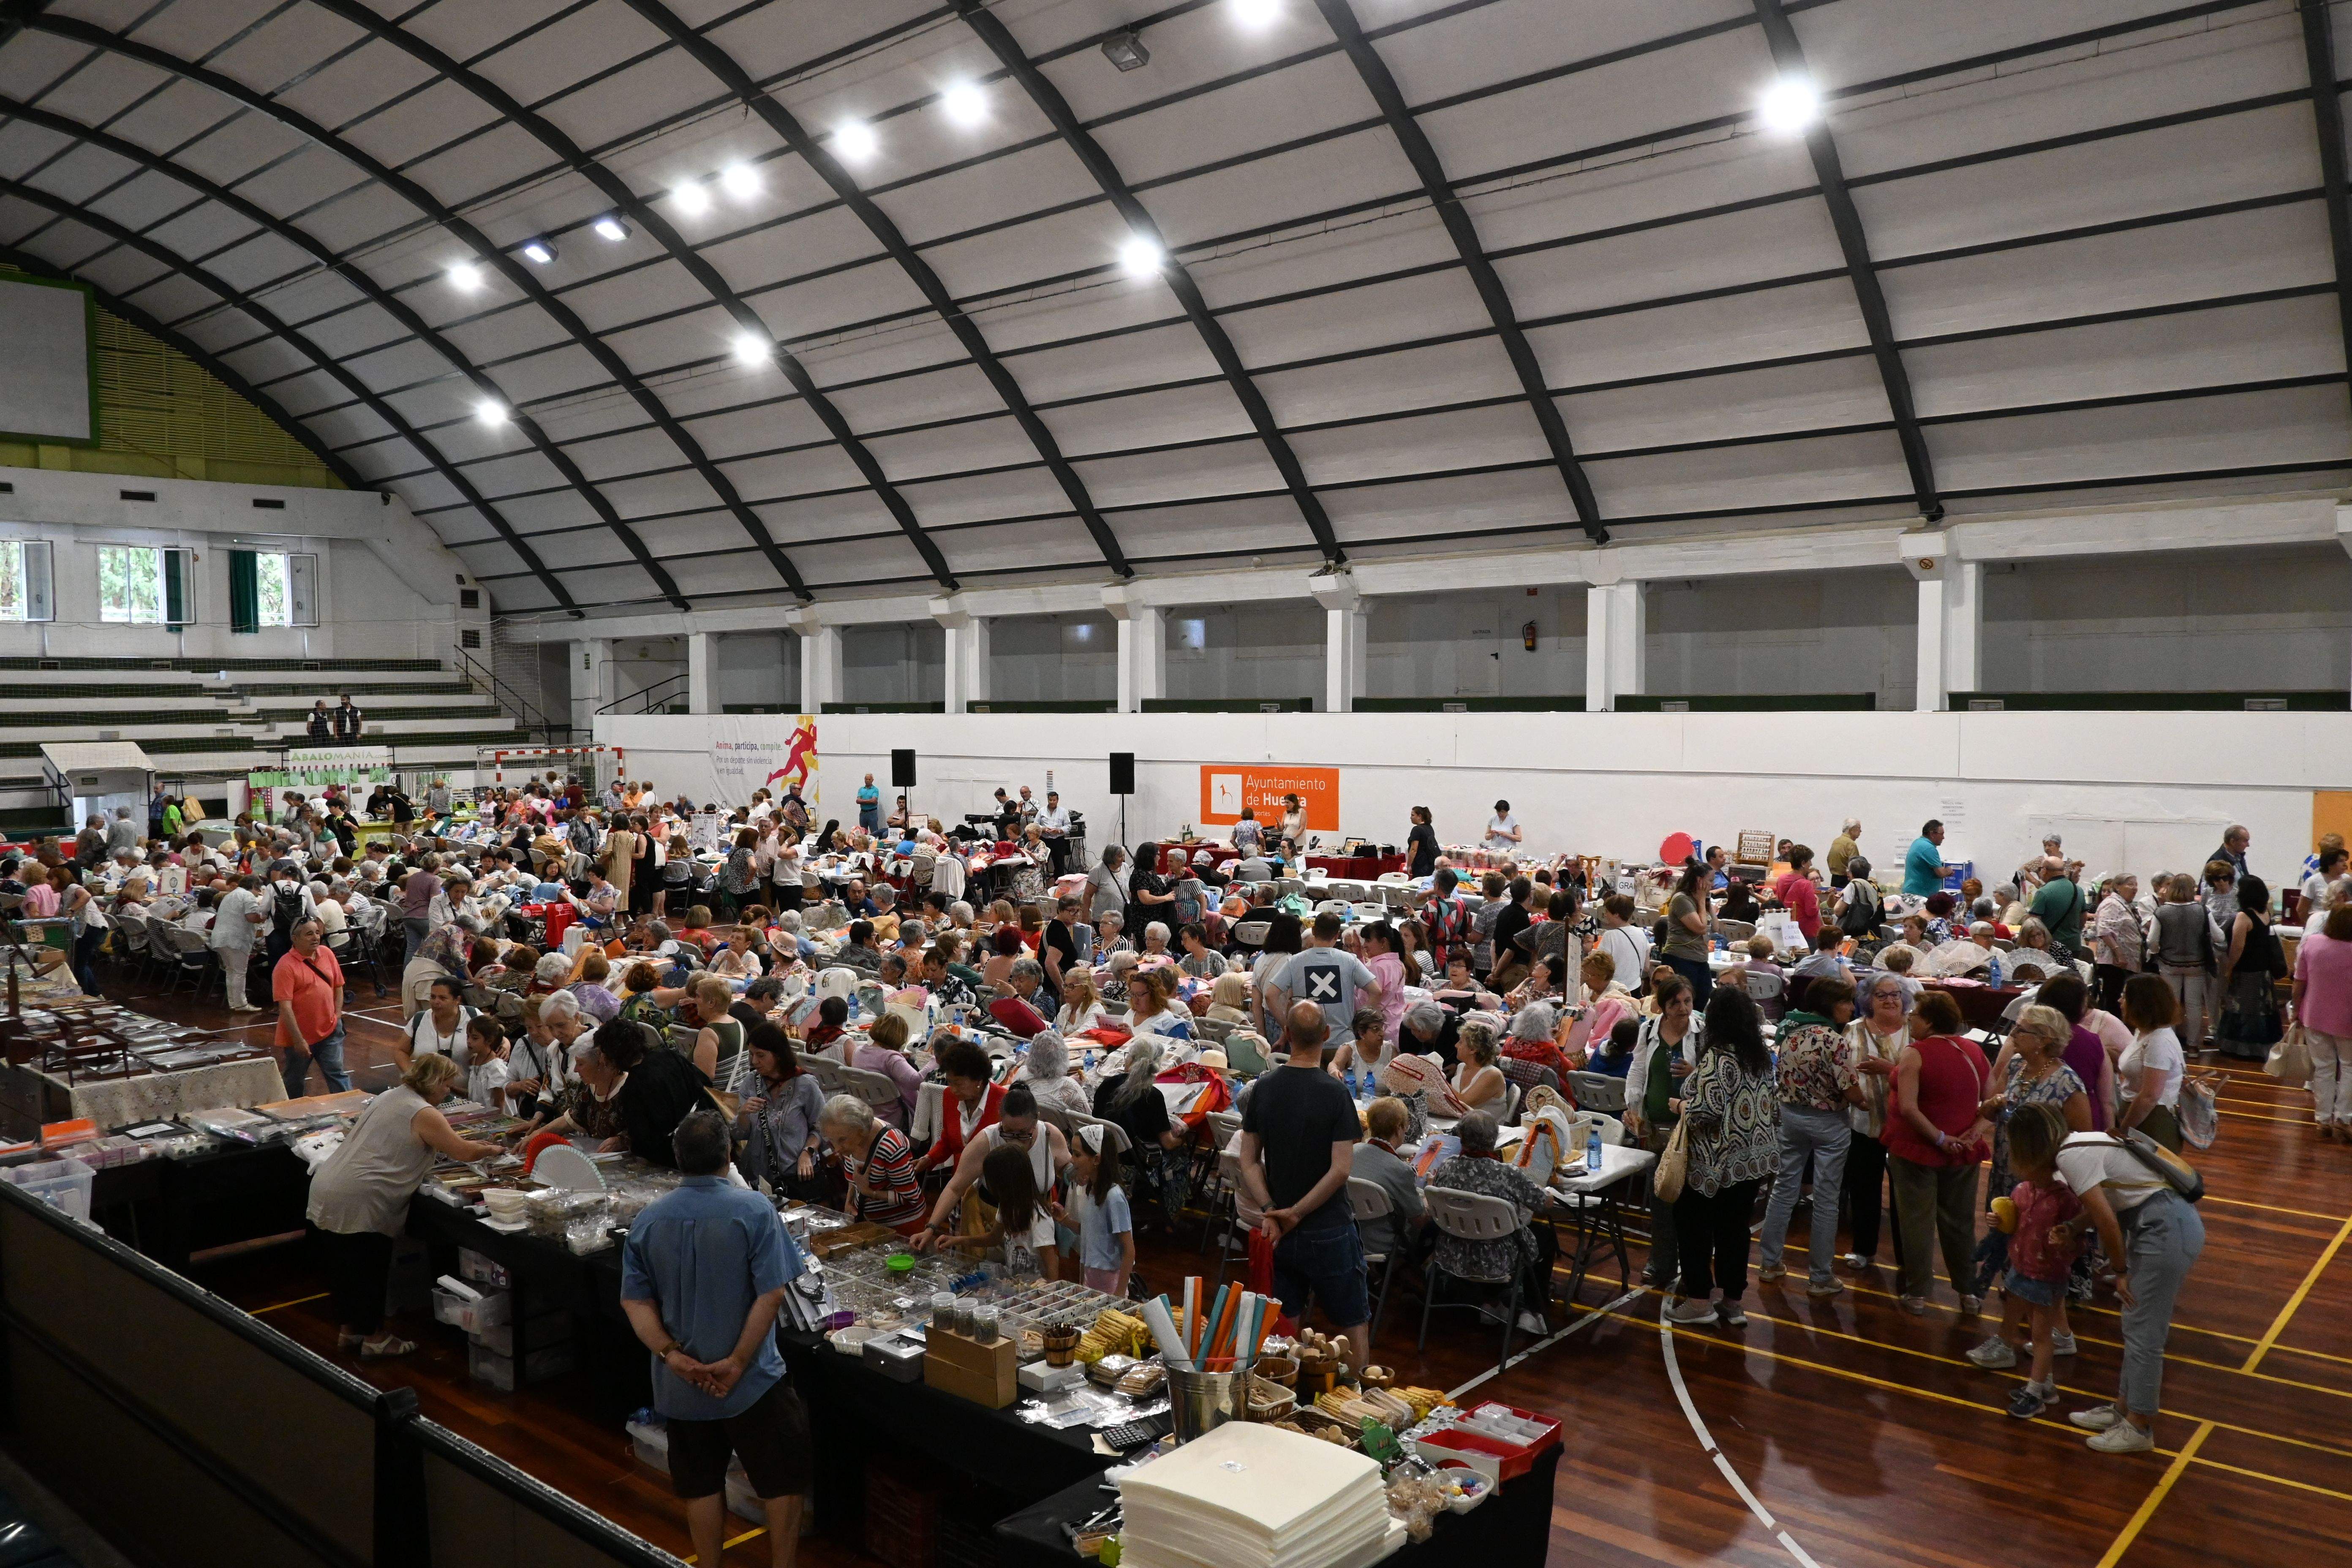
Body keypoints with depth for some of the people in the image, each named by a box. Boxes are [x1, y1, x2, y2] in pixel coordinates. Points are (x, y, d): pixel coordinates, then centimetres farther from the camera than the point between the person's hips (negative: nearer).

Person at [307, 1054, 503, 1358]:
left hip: (326, 1188, 9)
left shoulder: (389, 1096, 16)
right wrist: (492, 1150, 11)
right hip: (358, 1203, -9)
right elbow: (464, 1153, -9)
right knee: (370, 1269, 5)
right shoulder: (425, 1115, -11)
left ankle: (348, 1331, 32)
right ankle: (374, 1338, 16)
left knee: (344, 1264, 19)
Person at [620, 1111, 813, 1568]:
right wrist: (738, 1363, -14)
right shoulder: (753, 1209, -15)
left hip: (681, 1385, 4)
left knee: (701, 1486, 18)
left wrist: (671, 1355, -10)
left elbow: (634, 1300, -4)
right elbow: (771, 1294, -19)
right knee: (783, 1480, 12)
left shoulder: (648, 1219, -2)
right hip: (751, 1380, -4)